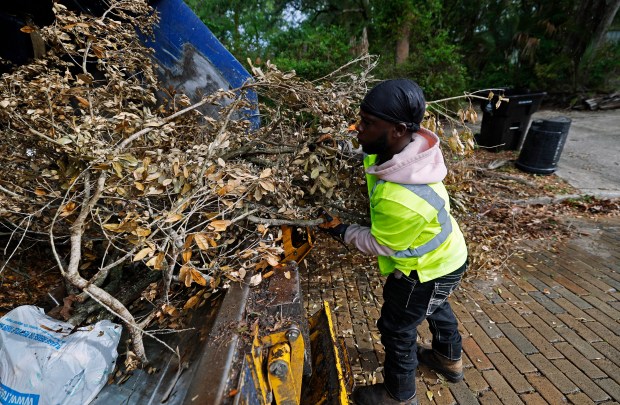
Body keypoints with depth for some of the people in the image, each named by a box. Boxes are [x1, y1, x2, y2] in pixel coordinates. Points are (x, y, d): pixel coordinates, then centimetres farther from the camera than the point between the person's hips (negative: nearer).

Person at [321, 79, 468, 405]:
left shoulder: (401, 200, -44)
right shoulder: (404, 148, -19)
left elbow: (380, 245, -23)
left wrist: (343, 232, -11)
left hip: (427, 269, -9)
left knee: (396, 329, 13)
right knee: (436, 307, 32)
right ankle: (449, 360, 62)